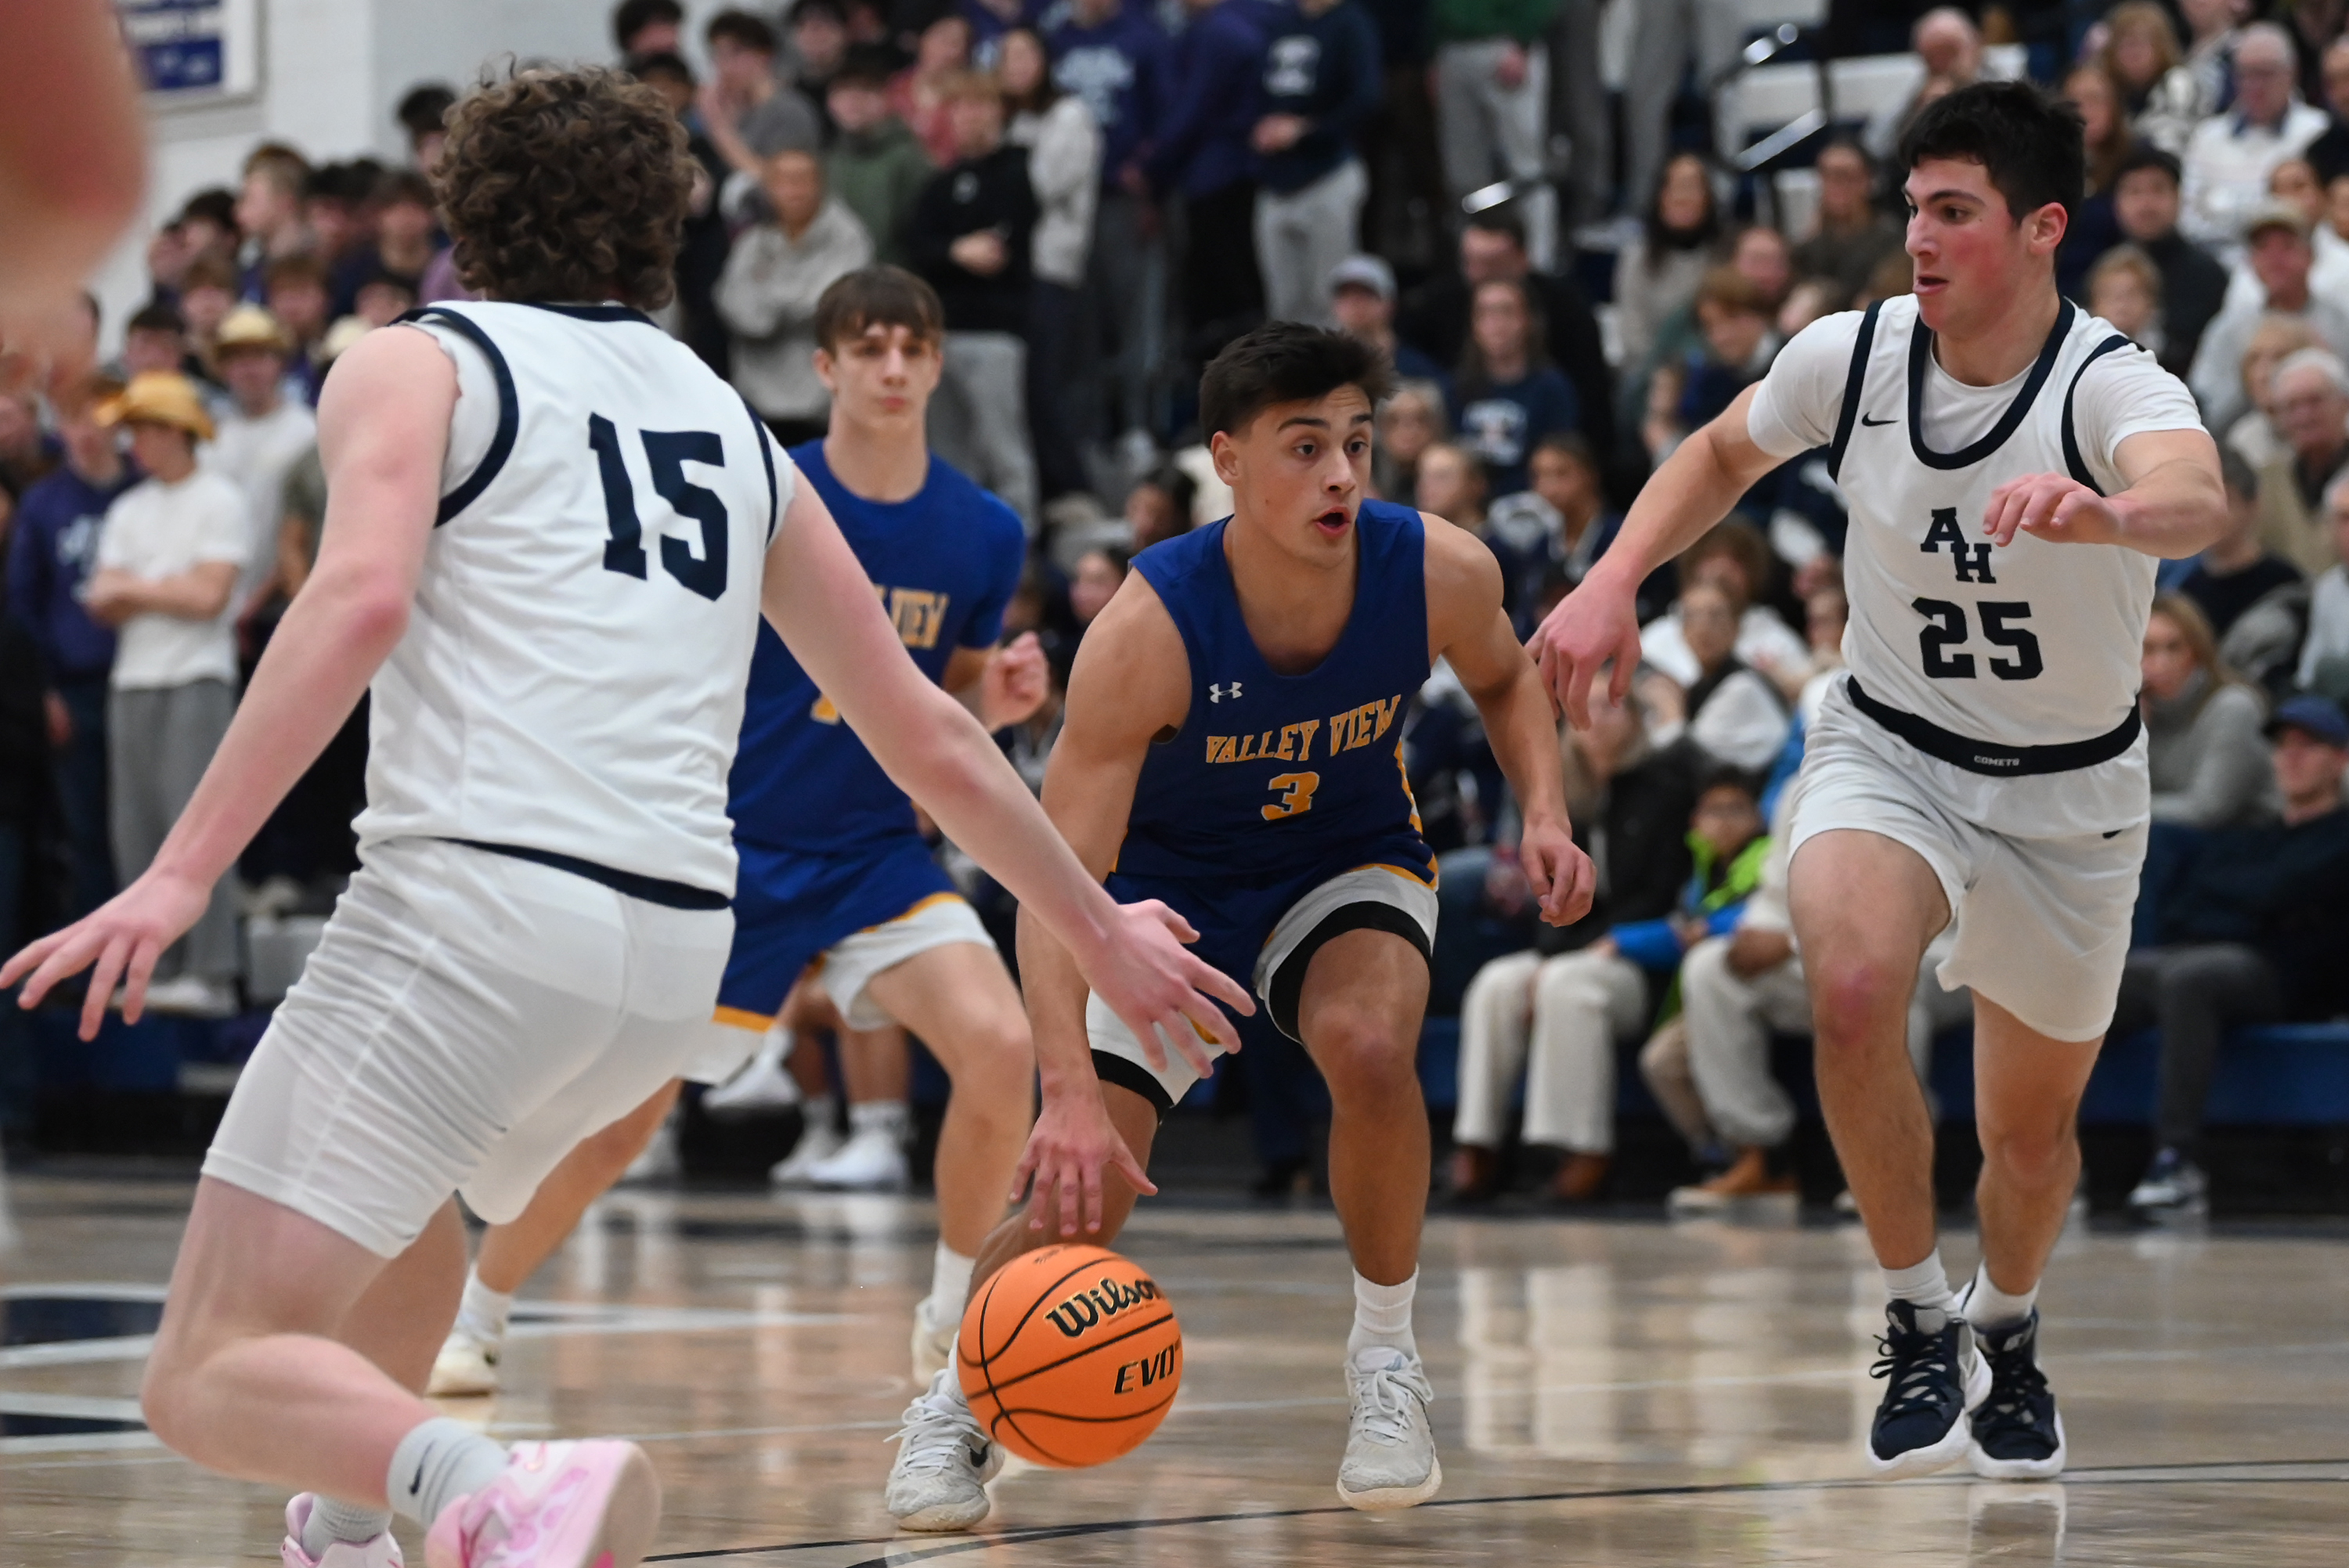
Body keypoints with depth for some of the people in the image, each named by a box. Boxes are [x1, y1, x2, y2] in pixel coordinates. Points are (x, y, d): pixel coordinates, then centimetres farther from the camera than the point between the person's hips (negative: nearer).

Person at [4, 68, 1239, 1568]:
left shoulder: (417, 362, 8)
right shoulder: (732, 427, 23)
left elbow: (362, 598, -13)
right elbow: (930, 736, 26)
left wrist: (184, 872, -18)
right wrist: (1102, 931, 38)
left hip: (483, 898, -6)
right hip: (678, 953, 6)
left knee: (213, 1382, -7)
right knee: (406, 1179, 38)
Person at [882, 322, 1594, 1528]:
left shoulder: (1441, 573, -24)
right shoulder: (1150, 627, -34)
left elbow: (1502, 679, 5)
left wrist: (1544, 811, -14)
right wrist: (1069, 1095, -49)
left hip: (1349, 860, 2)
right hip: (1167, 881, -2)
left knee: (1368, 1046, -31)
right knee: (1079, 1191, -14)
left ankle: (1385, 1361, -7)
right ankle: (959, 1403, 17)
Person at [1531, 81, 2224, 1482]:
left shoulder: (2110, 386, -26)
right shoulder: (1852, 357, -13)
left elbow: (2197, 498, -50)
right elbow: (1723, 454, 10)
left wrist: (2094, 512, -72)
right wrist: (1614, 580, -6)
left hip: (2069, 790, -1)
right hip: (1887, 750, 1)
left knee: (2032, 1128, 13)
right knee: (1851, 988, -31)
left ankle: (2007, 1324, 48)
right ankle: (1921, 1320, -12)